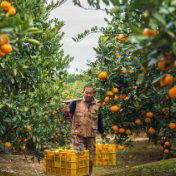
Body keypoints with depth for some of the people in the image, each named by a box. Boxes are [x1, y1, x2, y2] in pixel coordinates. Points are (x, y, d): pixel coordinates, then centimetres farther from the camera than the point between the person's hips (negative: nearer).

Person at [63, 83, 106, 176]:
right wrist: (66, 112, -25)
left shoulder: (97, 105, 4)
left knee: (90, 160, 9)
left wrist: (102, 132, 24)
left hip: (91, 137, 3)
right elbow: (67, 114, -2)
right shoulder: (76, 102, -2)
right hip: (78, 135, -2)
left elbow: (99, 120, 17)